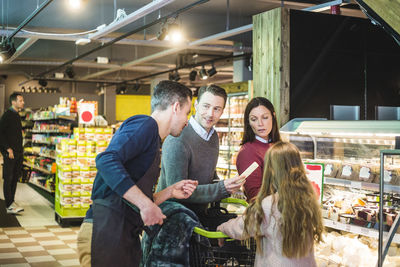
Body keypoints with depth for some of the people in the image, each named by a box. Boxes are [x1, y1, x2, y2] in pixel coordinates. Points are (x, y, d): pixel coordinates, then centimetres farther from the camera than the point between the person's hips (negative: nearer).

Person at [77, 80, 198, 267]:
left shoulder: (153, 141, 24)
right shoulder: (146, 124, -6)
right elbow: (106, 161, -24)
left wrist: (170, 192, 15)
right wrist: (145, 204, -24)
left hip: (126, 236, 10)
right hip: (106, 231, -10)